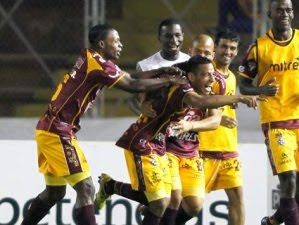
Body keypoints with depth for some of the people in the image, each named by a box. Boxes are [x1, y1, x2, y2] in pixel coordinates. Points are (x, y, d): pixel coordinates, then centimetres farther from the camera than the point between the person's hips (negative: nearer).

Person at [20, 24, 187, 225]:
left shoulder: (90, 60, 11)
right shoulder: (97, 63, -16)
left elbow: (129, 77, 16)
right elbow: (133, 86, -16)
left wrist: (161, 71, 6)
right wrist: (169, 81, -7)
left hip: (50, 130, 10)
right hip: (58, 133, -10)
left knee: (55, 192, 18)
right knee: (86, 189, -10)